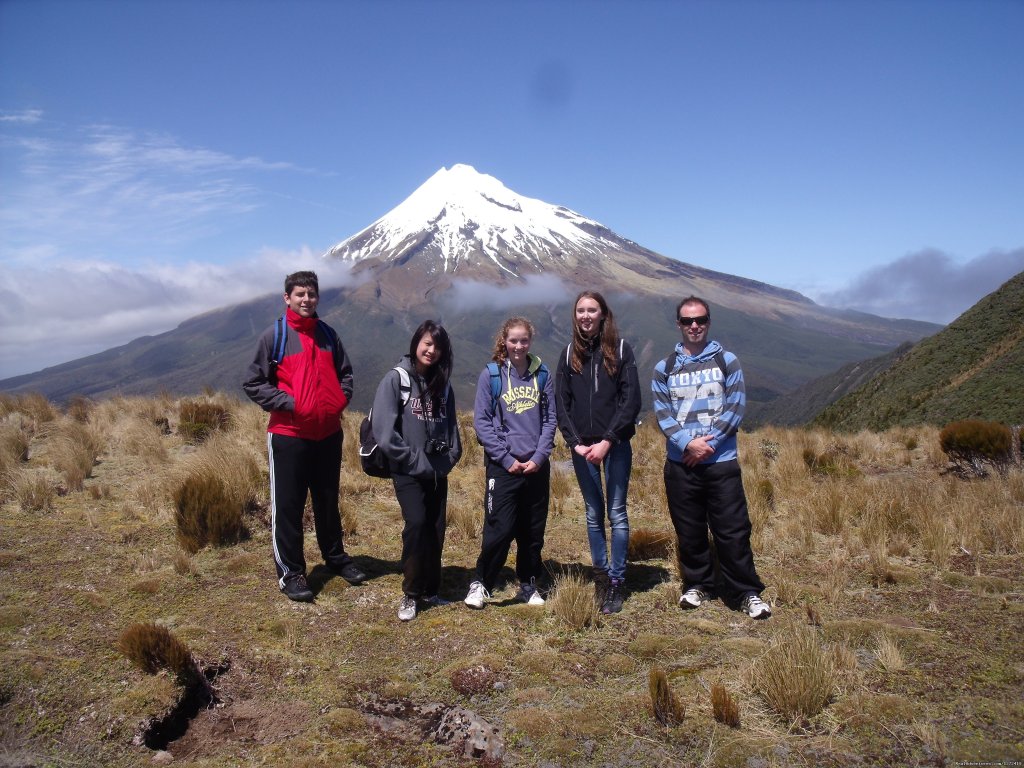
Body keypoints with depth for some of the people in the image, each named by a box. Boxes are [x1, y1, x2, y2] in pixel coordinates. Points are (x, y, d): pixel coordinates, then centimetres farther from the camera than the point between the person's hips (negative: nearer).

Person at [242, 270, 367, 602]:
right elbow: (253, 383, -5)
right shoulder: (275, 335, -5)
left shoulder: (328, 334, 8)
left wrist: (341, 399, 0)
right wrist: (290, 404, -14)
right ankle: (290, 572, 15)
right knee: (288, 506, 3)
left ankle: (336, 557, 34)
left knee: (328, 501, 18)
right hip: (289, 434, -4)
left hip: (329, 434, 4)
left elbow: (345, 373, 18)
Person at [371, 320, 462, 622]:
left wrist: (449, 458, 1)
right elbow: (384, 430, -13)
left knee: (436, 529, 5)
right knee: (417, 524, -14)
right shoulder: (396, 379, -6)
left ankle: (430, 591, 20)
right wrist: (414, 460, -13)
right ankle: (411, 594, 1)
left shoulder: (443, 385, 10)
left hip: (437, 472, 5)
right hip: (407, 472, -5)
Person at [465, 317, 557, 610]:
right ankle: (480, 584, 13)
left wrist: (539, 457, -6)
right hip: (503, 466, -3)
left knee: (533, 531, 10)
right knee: (499, 530, -6)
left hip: (537, 465, 3)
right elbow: (482, 421, -5)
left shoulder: (542, 374, 5)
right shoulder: (490, 374, -4)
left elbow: (550, 418, 6)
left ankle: (529, 586, 26)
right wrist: (507, 459, -10)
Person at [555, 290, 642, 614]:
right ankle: (601, 576, 20)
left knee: (616, 513, 0)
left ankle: (617, 581, 8)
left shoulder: (621, 350, 0)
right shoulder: (570, 354, 8)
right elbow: (561, 404, 6)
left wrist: (607, 441, -14)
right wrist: (576, 443, -6)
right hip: (582, 447, 3)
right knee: (594, 514, 9)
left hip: (616, 445, -3)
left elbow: (631, 400, -7)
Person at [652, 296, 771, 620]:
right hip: (680, 463, 2)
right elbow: (662, 413, 0)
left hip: (722, 462, -1)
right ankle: (697, 585, 26)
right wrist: (687, 443, -15)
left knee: (733, 531, 0)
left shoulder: (727, 361, 5)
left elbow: (735, 408, -3)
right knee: (689, 531, 10)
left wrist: (708, 442, -13)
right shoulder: (664, 368, 7)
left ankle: (746, 592, 12)